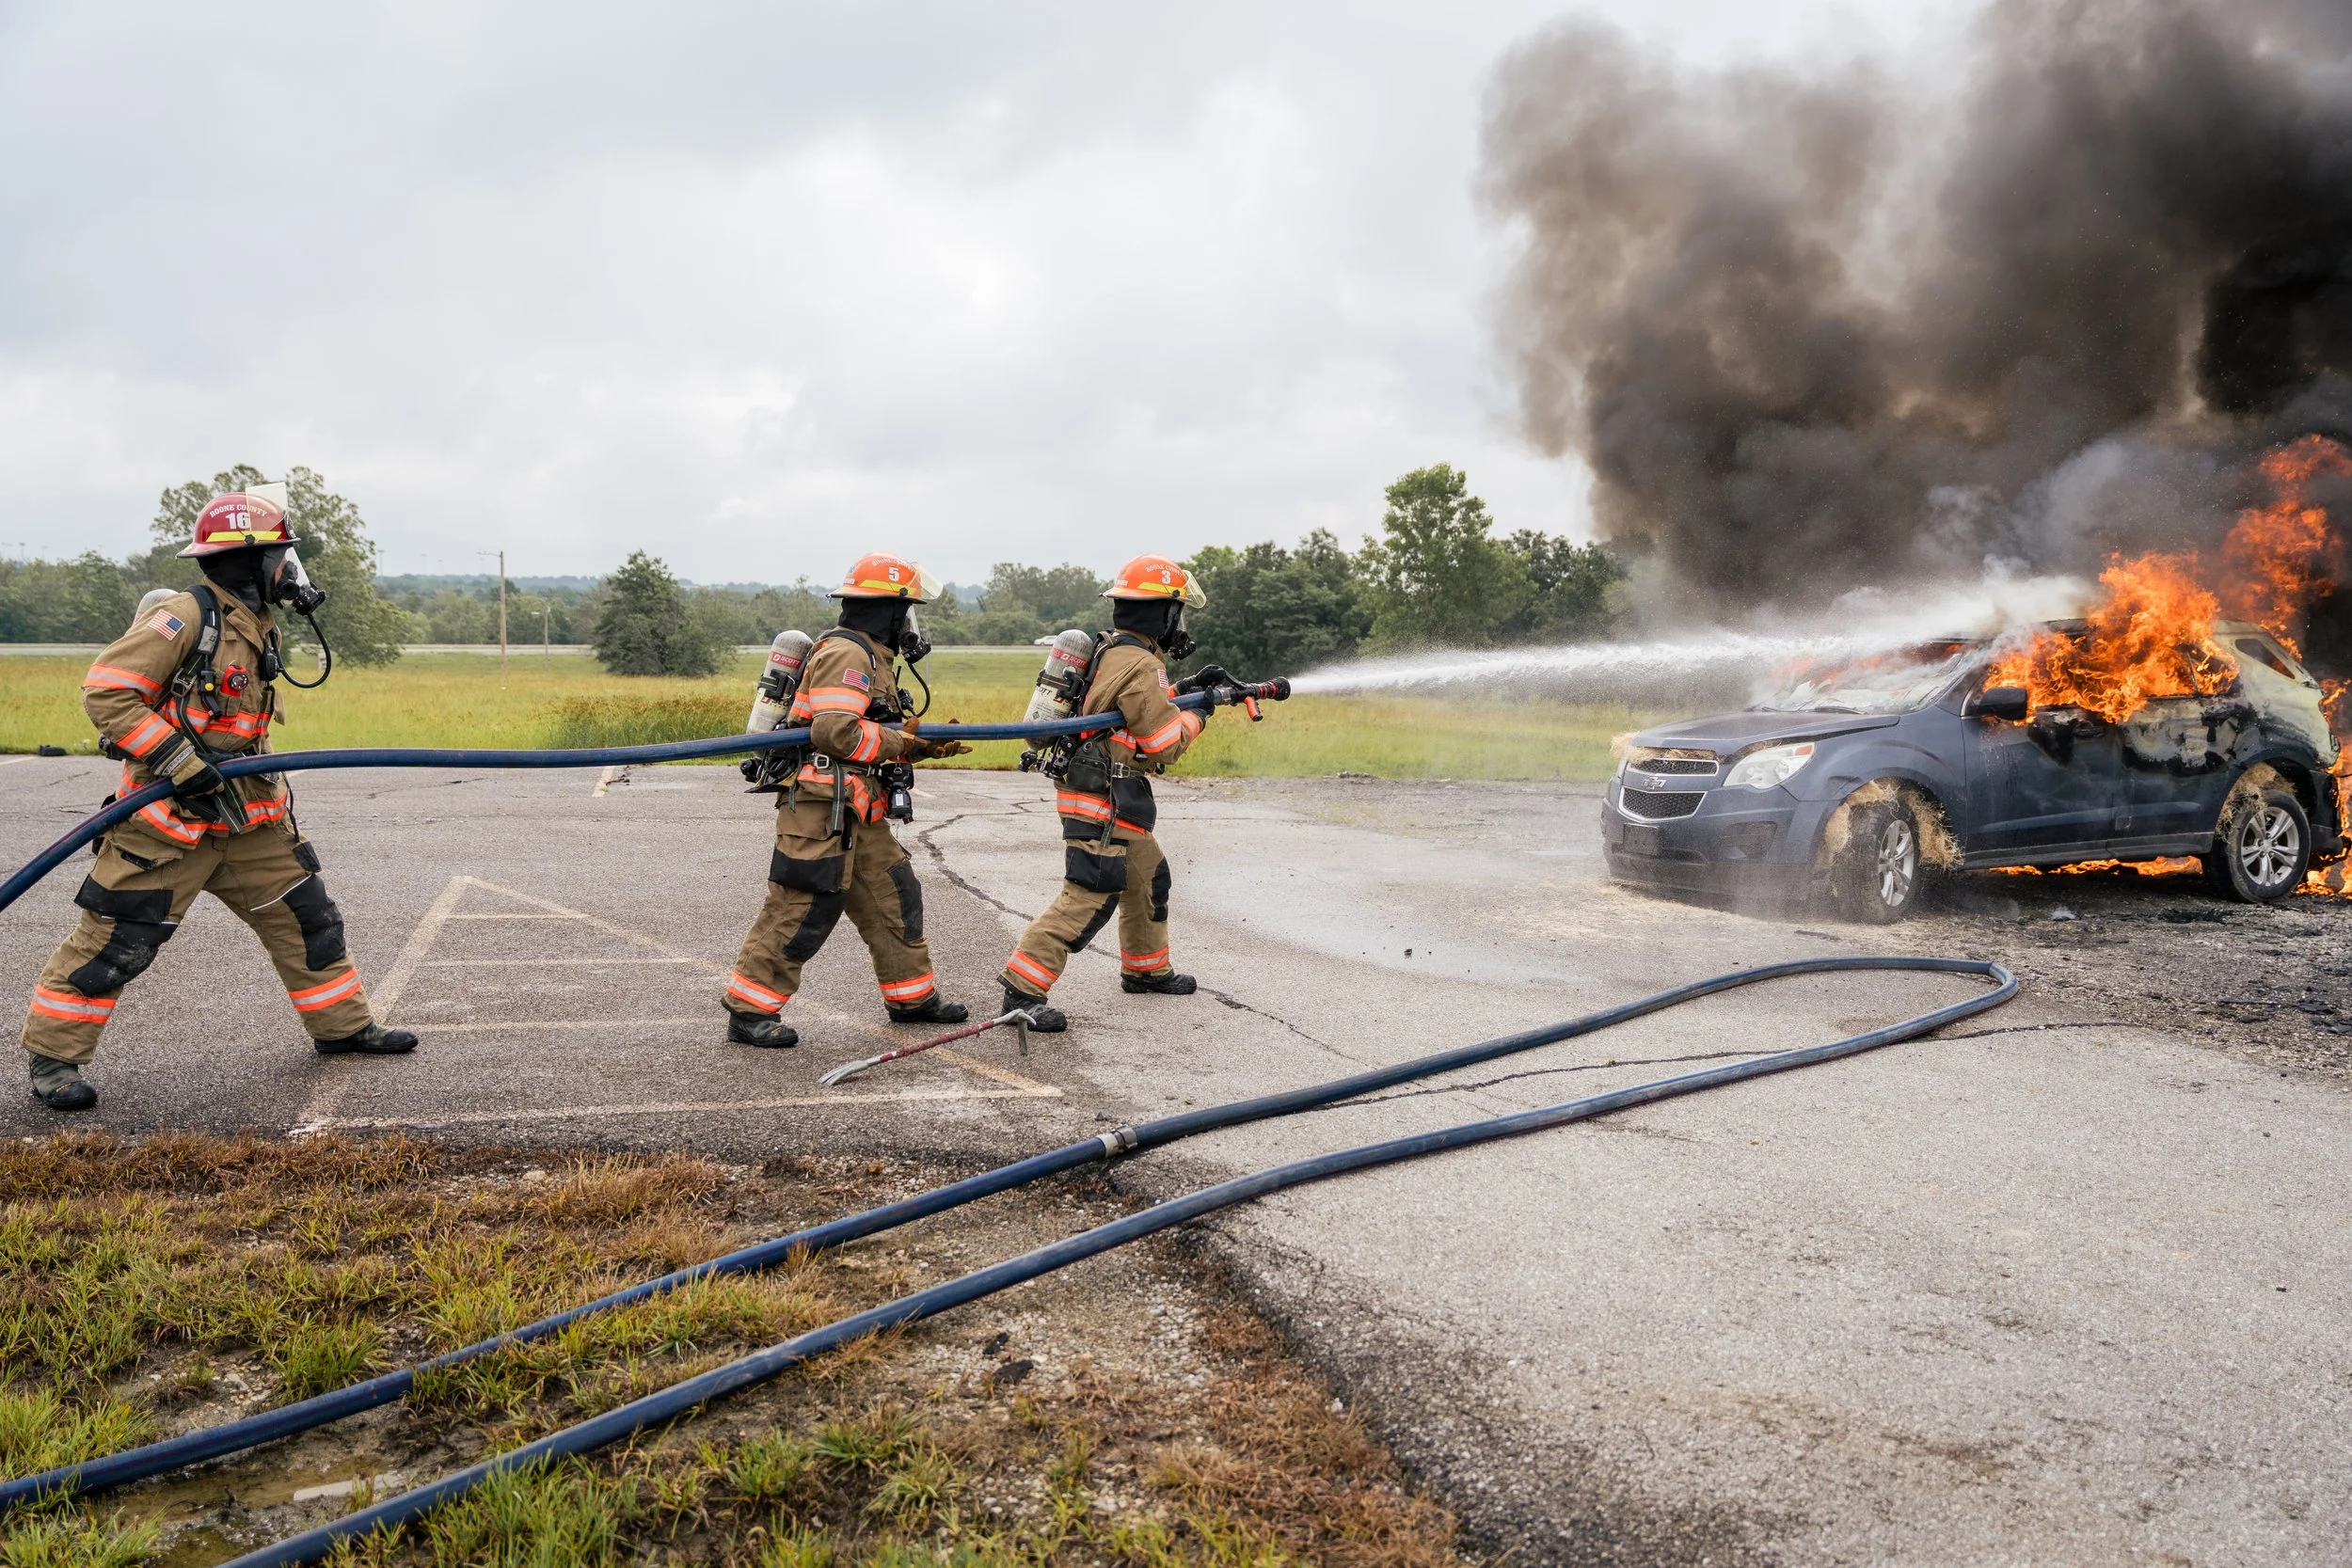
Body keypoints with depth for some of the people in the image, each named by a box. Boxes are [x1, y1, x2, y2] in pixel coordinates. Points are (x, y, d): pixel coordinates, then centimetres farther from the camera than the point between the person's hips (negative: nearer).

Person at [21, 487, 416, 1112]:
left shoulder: (258, 626, 11)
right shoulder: (185, 617, -17)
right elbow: (104, 691, -21)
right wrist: (181, 762, -24)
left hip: (249, 815, 8)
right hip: (169, 819, -8)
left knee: (305, 915, 12)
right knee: (116, 941, -1)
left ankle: (343, 1026, 26)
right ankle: (53, 1053, 14)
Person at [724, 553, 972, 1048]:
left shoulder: (871, 657, 20)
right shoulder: (846, 655, -14)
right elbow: (836, 732, -25)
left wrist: (926, 746, 9)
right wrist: (901, 742, -15)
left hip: (857, 813, 11)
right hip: (821, 808, -11)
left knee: (893, 897, 16)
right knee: (802, 911, -8)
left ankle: (913, 997, 28)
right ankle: (748, 1012, 0)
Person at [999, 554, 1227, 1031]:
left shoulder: (1112, 652, 13)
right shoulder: (1140, 665, -18)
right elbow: (1164, 743, -18)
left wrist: (1186, 688, 21)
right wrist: (1196, 715, 0)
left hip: (1114, 801, 11)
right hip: (1102, 801, -11)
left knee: (1148, 878, 23)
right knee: (1088, 897, -12)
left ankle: (1146, 970, 39)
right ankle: (1022, 991, -12)